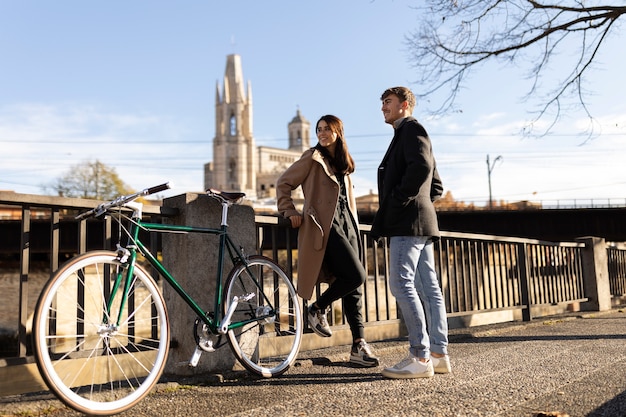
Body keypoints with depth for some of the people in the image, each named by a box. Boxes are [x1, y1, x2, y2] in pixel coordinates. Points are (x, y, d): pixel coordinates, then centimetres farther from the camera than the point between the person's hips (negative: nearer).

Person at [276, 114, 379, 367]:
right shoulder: (313, 158, 1)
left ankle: (358, 347, 6)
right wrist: (290, 212, -8)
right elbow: (283, 183, 1)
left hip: (347, 225, 7)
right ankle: (317, 309, 5)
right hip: (325, 226, -7)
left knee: (354, 285, 2)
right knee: (356, 276, -18)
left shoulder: (344, 164, 20)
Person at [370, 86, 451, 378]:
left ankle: (420, 357, -13)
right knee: (428, 288, 6)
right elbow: (436, 186, 30)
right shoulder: (406, 135, 28)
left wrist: (399, 200, -17)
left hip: (408, 222, -11)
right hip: (421, 223, 11)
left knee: (401, 283, -14)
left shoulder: (411, 128, -2)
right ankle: (439, 355, 9)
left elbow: (421, 166, -22)